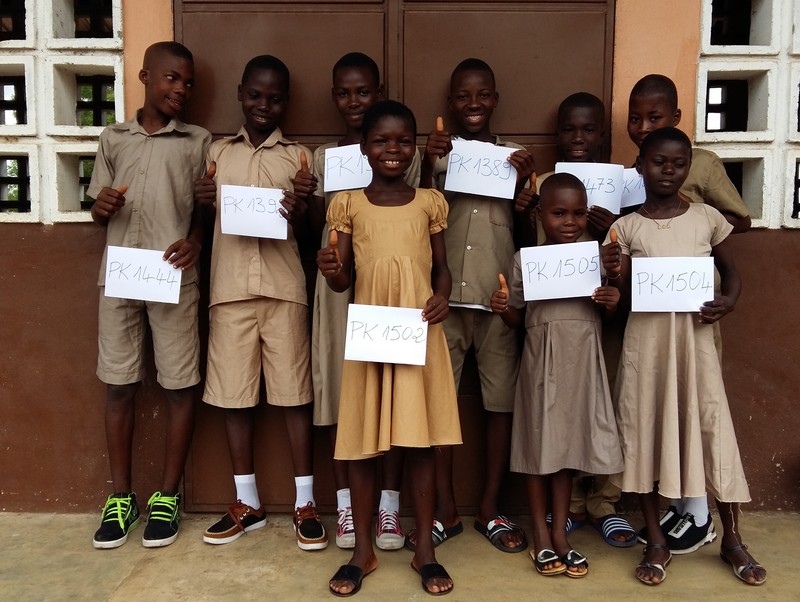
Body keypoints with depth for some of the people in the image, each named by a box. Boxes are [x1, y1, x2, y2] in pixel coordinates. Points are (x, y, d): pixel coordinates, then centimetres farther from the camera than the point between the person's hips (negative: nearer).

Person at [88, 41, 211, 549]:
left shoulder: (199, 143, 7)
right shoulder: (114, 138, 12)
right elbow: (99, 212, 17)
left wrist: (195, 240, -13)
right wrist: (101, 208, -7)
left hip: (174, 278, -2)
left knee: (180, 386, 1)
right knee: (119, 387, 7)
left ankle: (168, 496, 17)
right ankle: (121, 497, 21)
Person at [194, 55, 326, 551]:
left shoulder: (298, 157, 7)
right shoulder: (218, 152, 12)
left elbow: (304, 232, 5)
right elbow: (208, 221, 13)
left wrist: (301, 208, -16)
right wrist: (203, 203, -7)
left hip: (283, 286, -2)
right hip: (229, 286, 2)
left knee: (294, 392, 1)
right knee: (234, 394, 6)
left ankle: (305, 503, 13)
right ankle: (248, 502, 20)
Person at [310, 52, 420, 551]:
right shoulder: (323, 157, 10)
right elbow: (318, 227, 7)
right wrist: (310, 199, -12)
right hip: (339, 285, 2)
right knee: (339, 389, 4)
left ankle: (389, 505, 15)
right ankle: (346, 503, 18)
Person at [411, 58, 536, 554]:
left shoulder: (515, 158, 9)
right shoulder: (437, 155, 8)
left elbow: (527, 237, 6)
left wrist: (524, 184, -7)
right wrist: (427, 167, -10)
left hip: (500, 298, 1)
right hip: (444, 296, 0)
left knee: (501, 400, 6)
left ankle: (491, 509, 22)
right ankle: (445, 510, 18)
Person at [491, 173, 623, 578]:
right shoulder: (525, 260, -2)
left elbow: (607, 316, 11)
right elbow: (518, 320, 4)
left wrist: (612, 303, -10)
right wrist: (502, 309, -17)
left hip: (582, 362, 2)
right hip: (541, 361, -2)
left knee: (570, 442, 10)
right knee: (539, 443, 5)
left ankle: (559, 533, 23)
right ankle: (541, 536, 20)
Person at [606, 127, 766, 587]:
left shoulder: (707, 217, 4)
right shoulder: (627, 226, 2)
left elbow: (731, 273, 11)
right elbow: (621, 293, 2)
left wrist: (726, 303, -9)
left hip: (695, 335, 0)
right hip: (646, 337, 0)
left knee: (714, 429, 1)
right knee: (646, 432, 4)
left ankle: (732, 540, 20)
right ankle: (657, 542, 18)